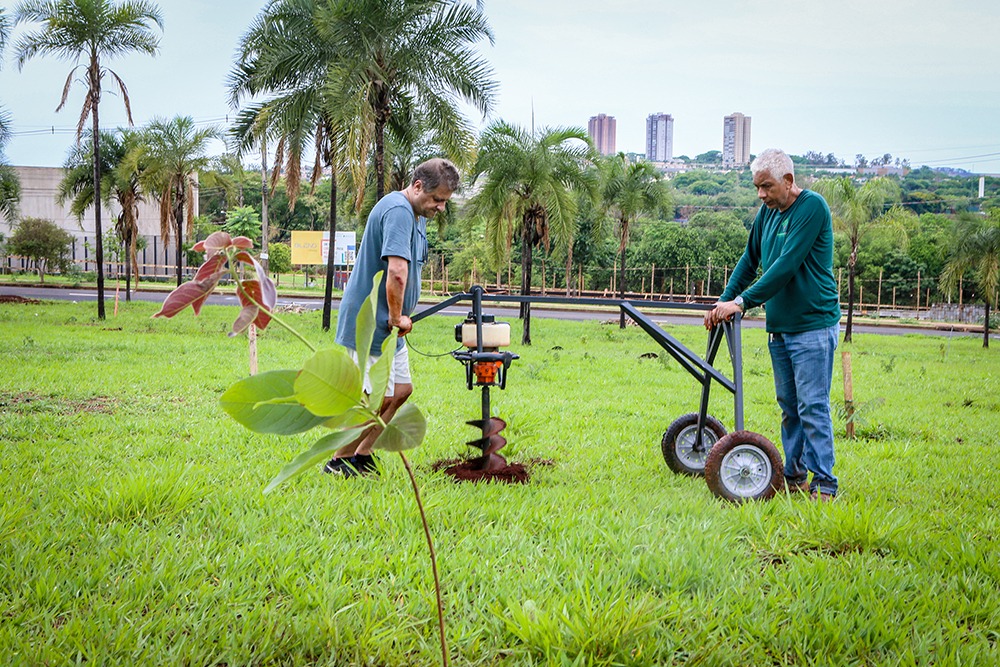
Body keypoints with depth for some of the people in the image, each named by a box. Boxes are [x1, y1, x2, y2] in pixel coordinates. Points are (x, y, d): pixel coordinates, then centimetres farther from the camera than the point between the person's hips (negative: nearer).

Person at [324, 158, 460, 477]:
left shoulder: (417, 215, 14)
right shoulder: (398, 211, -20)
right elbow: (397, 272, -32)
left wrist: (399, 317, 12)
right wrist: (397, 318, -20)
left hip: (387, 323, 11)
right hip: (371, 322, -11)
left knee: (402, 390, 13)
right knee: (379, 398, -6)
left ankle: (362, 455, 22)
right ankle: (339, 462, 7)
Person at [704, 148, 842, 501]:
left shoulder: (812, 207, -14)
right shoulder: (768, 212, 11)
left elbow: (786, 266, -21)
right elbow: (749, 261, 19)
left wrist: (741, 302, -20)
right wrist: (723, 302, 9)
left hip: (812, 325, -8)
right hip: (779, 326, 8)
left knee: (812, 407, -8)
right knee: (788, 406, 12)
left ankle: (824, 484, -3)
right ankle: (793, 476, 20)